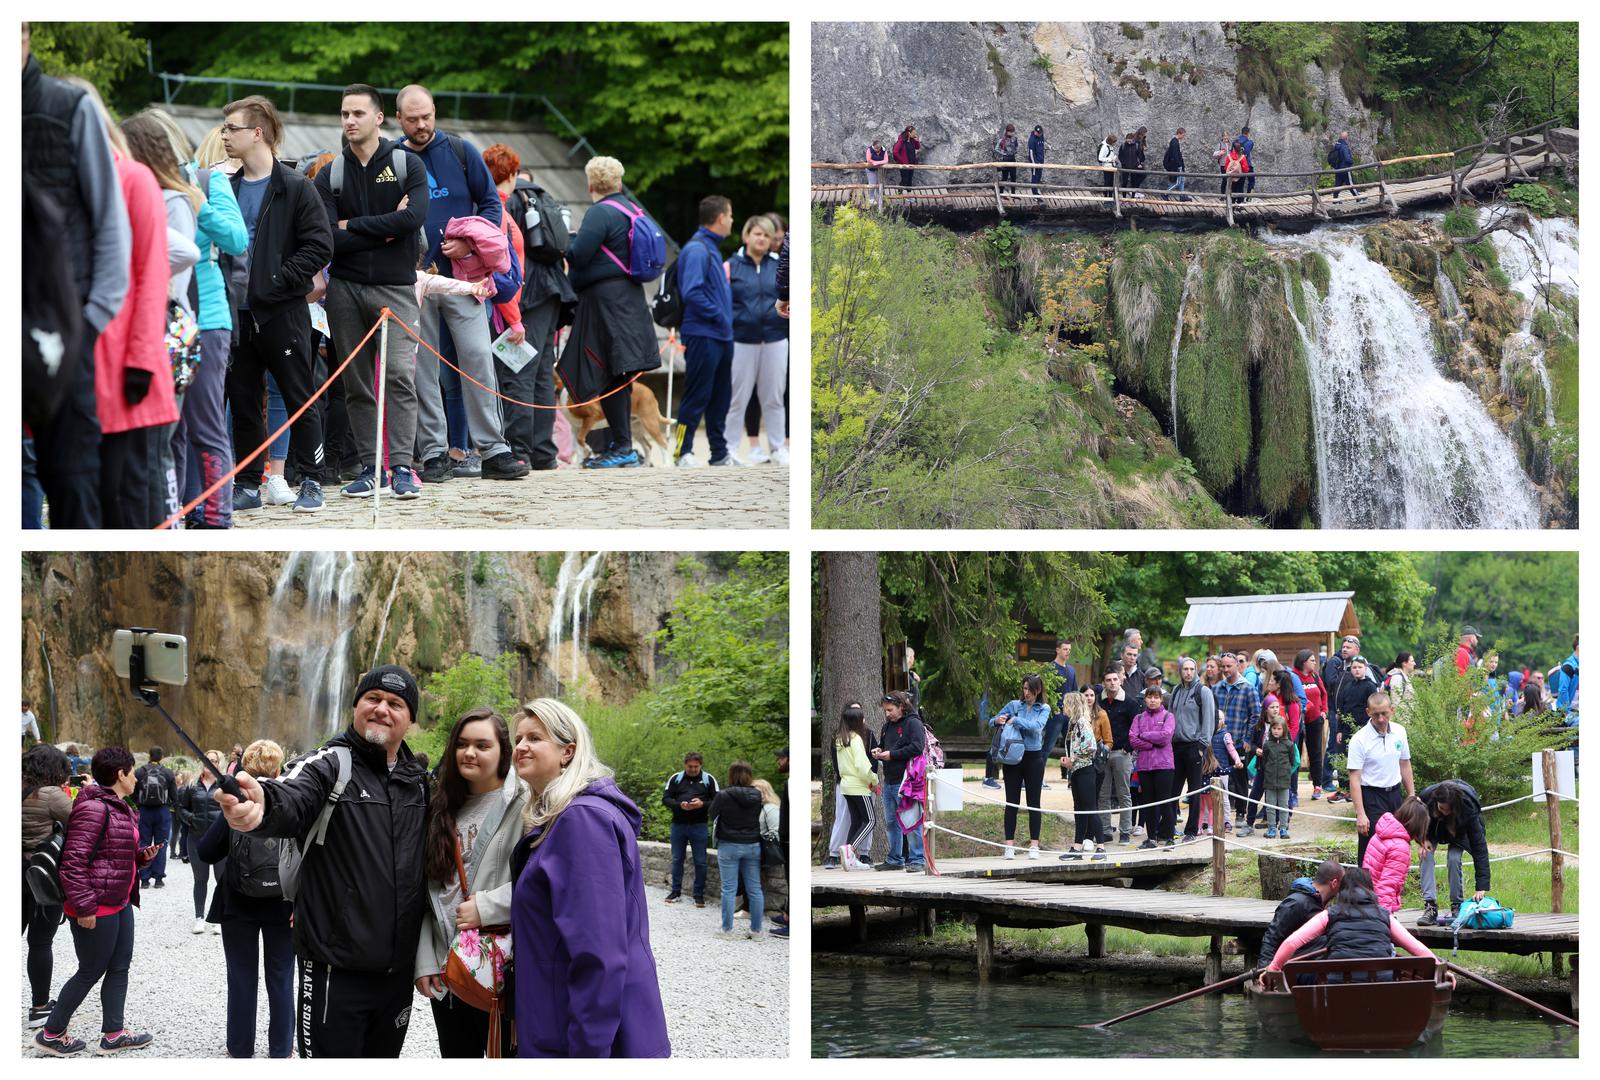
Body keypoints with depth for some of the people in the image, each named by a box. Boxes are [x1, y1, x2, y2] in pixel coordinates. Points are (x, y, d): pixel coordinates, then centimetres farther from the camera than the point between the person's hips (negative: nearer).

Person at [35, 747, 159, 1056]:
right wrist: (84, 907, -25)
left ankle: (113, 1034, 23)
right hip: (97, 907, -10)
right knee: (91, 972, 1)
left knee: (120, 967, 14)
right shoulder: (94, 809, -20)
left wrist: (141, 855, 6)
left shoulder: (120, 808, 12)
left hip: (120, 903, 10)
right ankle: (51, 1033, 14)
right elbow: (74, 861, -24)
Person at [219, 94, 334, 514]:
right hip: (236, 311, 6)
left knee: (299, 399, 1)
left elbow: (320, 246, -11)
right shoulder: (227, 187, 12)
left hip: (282, 312, -6)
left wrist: (281, 280, -15)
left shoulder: (294, 188, -6)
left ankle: (311, 482, 9)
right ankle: (248, 484, 15)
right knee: (242, 401, 8)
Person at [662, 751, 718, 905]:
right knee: (677, 859, 10)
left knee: (700, 862, 1)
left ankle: (699, 894, 9)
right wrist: (679, 805, -16)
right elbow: (665, 799, 2)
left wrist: (702, 804, -19)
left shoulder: (709, 779, 0)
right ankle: (676, 892, 20)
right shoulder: (675, 778, 4)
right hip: (678, 824, 2)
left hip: (699, 826, -2)